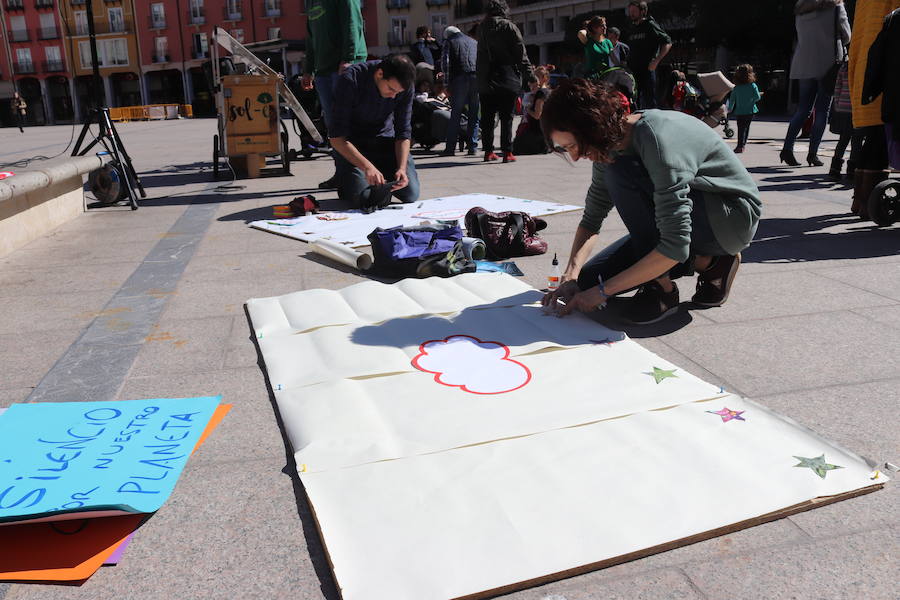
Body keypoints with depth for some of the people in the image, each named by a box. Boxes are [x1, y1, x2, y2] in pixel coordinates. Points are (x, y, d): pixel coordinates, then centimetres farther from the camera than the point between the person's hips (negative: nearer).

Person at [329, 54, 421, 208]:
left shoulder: (405, 86, -16)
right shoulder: (350, 80, -28)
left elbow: (403, 132, -9)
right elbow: (337, 138, -28)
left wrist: (402, 168, -26)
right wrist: (367, 166, -39)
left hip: (384, 138, 3)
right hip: (351, 143, -3)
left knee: (410, 194, -11)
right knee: (360, 198, -19)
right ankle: (343, 177, 14)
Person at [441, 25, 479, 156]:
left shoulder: (449, 42, 11)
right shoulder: (474, 42, 24)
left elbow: (445, 62, -1)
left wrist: (447, 81, 1)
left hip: (459, 79, -3)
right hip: (476, 78, 3)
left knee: (455, 114, 0)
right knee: (474, 114, 7)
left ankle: (450, 148, -1)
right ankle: (472, 146, 4)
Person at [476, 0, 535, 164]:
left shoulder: (482, 27, 8)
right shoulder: (509, 27, -4)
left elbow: (480, 53, 11)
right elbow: (521, 54, -5)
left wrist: (480, 77, 15)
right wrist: (529, 76, -1)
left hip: (485, 80, 3)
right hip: (507, 79, -3)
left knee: (487, 117, 8)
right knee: (506, 117, 0)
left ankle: (488, 151, 10)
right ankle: (507, 152, -3)